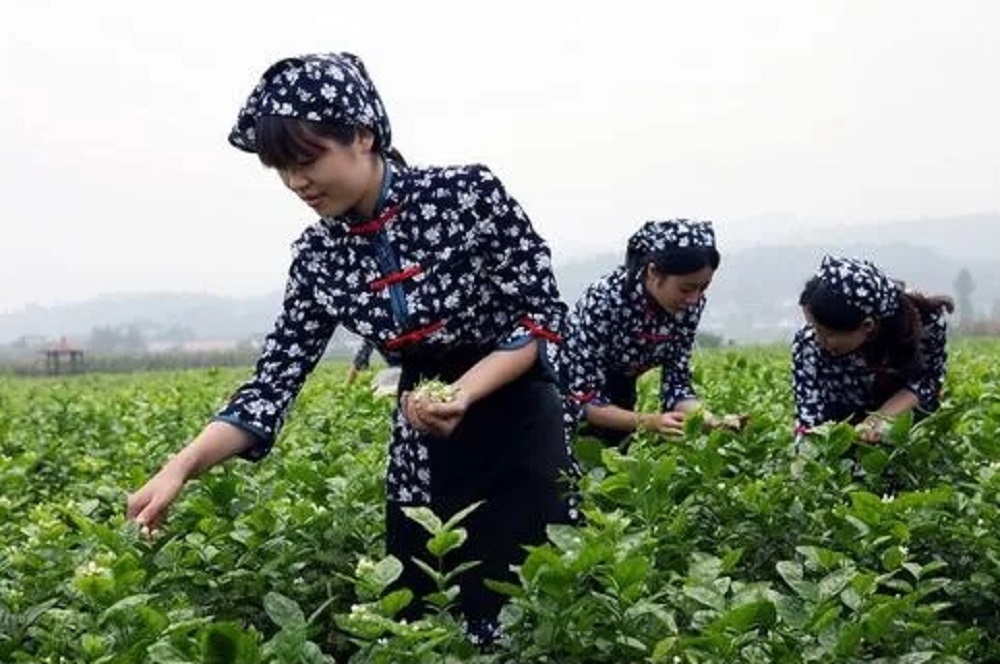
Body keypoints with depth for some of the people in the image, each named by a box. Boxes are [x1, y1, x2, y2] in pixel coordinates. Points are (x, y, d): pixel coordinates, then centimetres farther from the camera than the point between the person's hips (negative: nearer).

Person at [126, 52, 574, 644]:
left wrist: (464, 393, -26)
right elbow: (276, 378, -5)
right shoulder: (320, 256, -3)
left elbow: (544, 317, -11)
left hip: (514, 431, -4)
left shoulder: (470, 194, -15)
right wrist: (181, 467, -18)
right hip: (421, 448, 5)